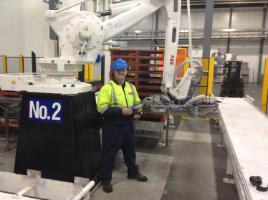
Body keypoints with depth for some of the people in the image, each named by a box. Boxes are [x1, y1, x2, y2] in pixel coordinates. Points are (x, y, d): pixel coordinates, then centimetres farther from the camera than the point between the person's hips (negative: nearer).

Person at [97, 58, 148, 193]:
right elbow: (102, 107, -20)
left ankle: (133, 173, 43)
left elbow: (137, 102, 21)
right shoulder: (107, 87, -13)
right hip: (112, 127, -6)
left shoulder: (131, 87, 9)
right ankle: (105, 180, 24)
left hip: (128, 125, 6)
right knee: (109, 154, 6)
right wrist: (121, 111, -26)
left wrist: (137, 109, -3)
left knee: (130, 150, 22)